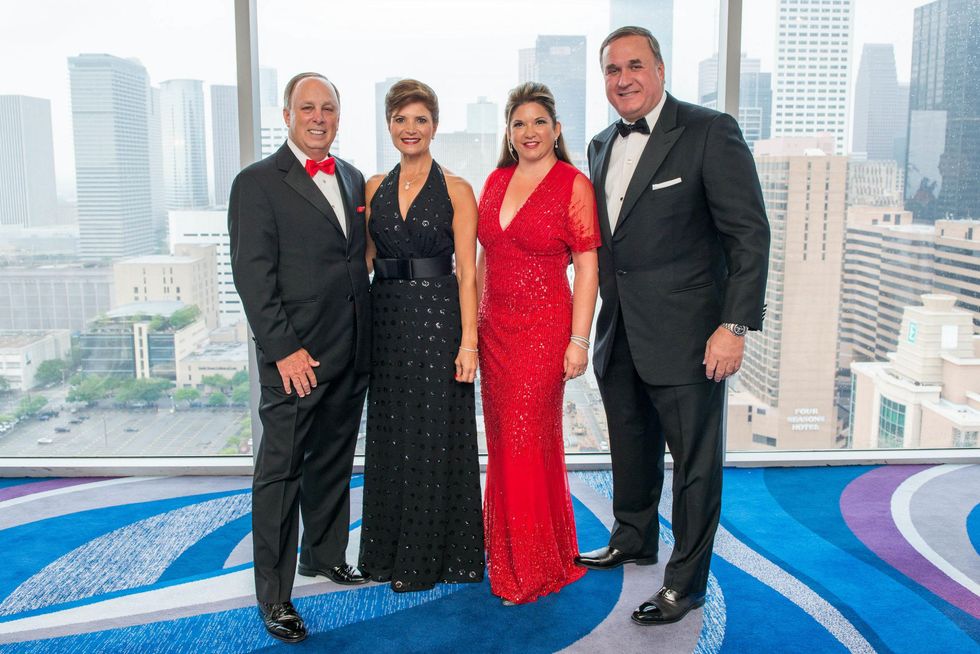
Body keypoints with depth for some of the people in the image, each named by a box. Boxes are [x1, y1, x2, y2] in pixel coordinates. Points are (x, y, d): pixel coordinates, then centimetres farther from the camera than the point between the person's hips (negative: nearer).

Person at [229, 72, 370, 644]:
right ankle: (274, 596, 13)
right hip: (296, 358, -6)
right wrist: (284, 349, -17)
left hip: (351, 357, 6)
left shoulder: (354, 179, 13)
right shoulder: (258, 182, -6)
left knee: (334, 462, 18)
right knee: (281, 472, 2)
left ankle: (324, 555, 37)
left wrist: (367, 338, 9)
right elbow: (252, 274, -12)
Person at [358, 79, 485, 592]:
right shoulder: (374, 188, 10)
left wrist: (468, 342, -13)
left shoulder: (456, 190, -2)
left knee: (437, 437, 2)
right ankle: (391, 550, 28)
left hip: (438, 319, -4)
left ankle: (431, 556, 18)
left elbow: (467, 272, -7)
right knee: (391, 435, 12)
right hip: (385, 322, 5)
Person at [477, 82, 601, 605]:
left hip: (543, 329, -5)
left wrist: (579, 340, -13)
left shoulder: (573, 185, -6)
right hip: (495, 327, 6)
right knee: (502, 438, 10)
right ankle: (505, 551, 27)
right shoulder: (496, 181, 11)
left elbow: (587, 267, -8)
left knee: (527, 440, -1)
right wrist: (474, 319, 11)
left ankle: (531, 568, 16)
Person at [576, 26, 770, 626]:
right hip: (620, 337, 7)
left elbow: (750, 235, -13)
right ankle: (633, 541, 42)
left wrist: (735, 326, -19)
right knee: (632, 451, 21)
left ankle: (686, 582, 20)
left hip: (686, 337, -6)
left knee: (695, 461, 5)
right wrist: (604, 317, 12)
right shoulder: (602, 146, 12)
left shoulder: (710, 132, -10)